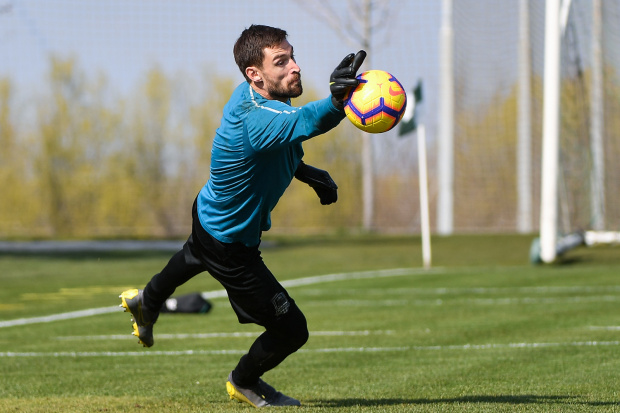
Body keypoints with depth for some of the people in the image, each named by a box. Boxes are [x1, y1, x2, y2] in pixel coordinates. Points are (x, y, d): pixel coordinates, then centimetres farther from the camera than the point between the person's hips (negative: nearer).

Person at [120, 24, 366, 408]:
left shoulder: (247, 94, -13)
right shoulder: (255, 118, -43)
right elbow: (304, 122, -67)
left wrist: (304, 171, 0)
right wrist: (337, 101, -86)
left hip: (209, 214, 10)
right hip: (230, 244, -10)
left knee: (196, 257, 43)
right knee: (291, 330, -1)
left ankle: (146, 303, 73)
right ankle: (245, 383, 30)